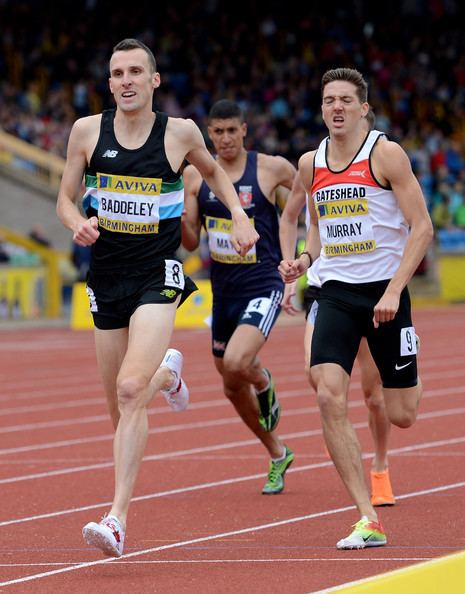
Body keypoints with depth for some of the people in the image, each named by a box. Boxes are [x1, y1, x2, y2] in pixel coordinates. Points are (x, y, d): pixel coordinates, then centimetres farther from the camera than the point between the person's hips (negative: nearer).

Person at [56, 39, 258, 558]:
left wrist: (239, 215, 6)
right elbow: (65, 199, 9)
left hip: (157, 277, -3)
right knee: (120, 408, 14)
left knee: (130, 391, -22)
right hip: (106, 277, 3)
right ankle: (166, 372, 52)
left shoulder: (180, 132, -2)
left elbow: (212, 170, 20)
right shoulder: (87, 131, 1)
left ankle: (117, 517, -25)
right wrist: (77, 222, -13)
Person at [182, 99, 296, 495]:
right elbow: (191, 242, 4)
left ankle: (264, 383, 6)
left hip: (263, 287, -5)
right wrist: (179, 219, -16)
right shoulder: (196, 175, 2)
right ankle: (277, 455, 35)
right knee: (233, 388, 13)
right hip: (223, 290, 5)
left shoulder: (271, 168, -8)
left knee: (236, 364, -30)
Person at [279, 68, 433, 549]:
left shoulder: (386, 155, -8)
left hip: (384, 291, -3)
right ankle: (368, 521, -14)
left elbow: (422, 226, -10)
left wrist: (394, 292, -18)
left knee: (401, 415, 0)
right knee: (329, 397, -17)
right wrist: (304, 261, 2)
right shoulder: (310, 165, 8)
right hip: (335, 292, 3)